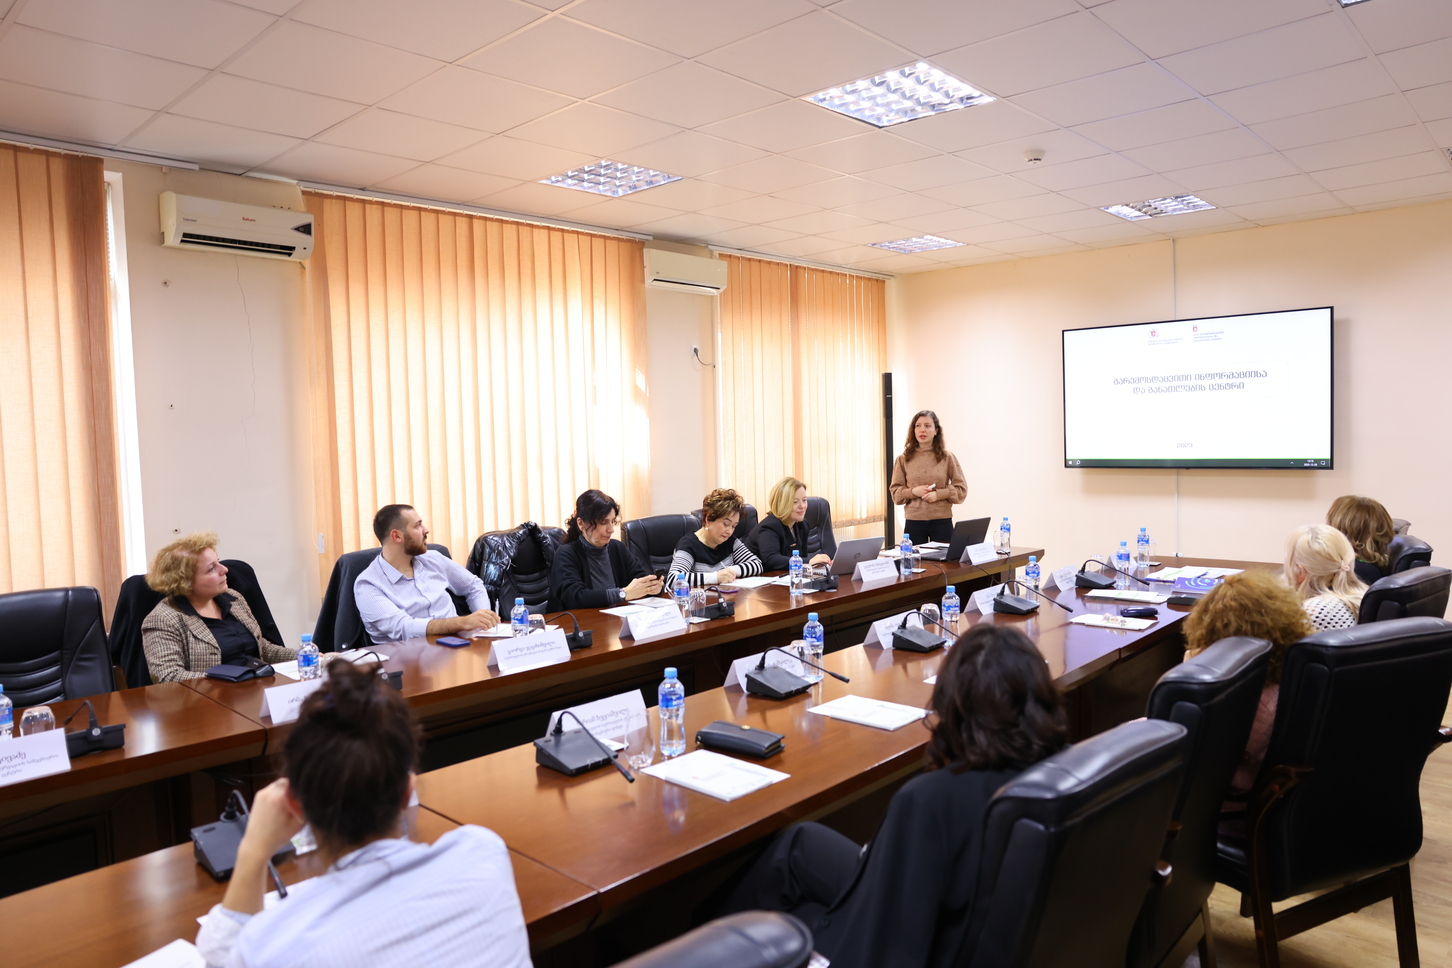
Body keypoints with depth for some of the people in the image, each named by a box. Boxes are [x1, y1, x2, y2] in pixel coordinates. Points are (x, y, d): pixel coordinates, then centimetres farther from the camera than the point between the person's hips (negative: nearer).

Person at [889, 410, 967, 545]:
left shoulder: (947, 458, 2)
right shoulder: (903, 459, 3)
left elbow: (961, 489, 3)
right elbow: (895, 491, 6)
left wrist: (939, 494, -12)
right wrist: (913, 492, -12)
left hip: (942, 521, 0)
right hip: (913, 522, 0)